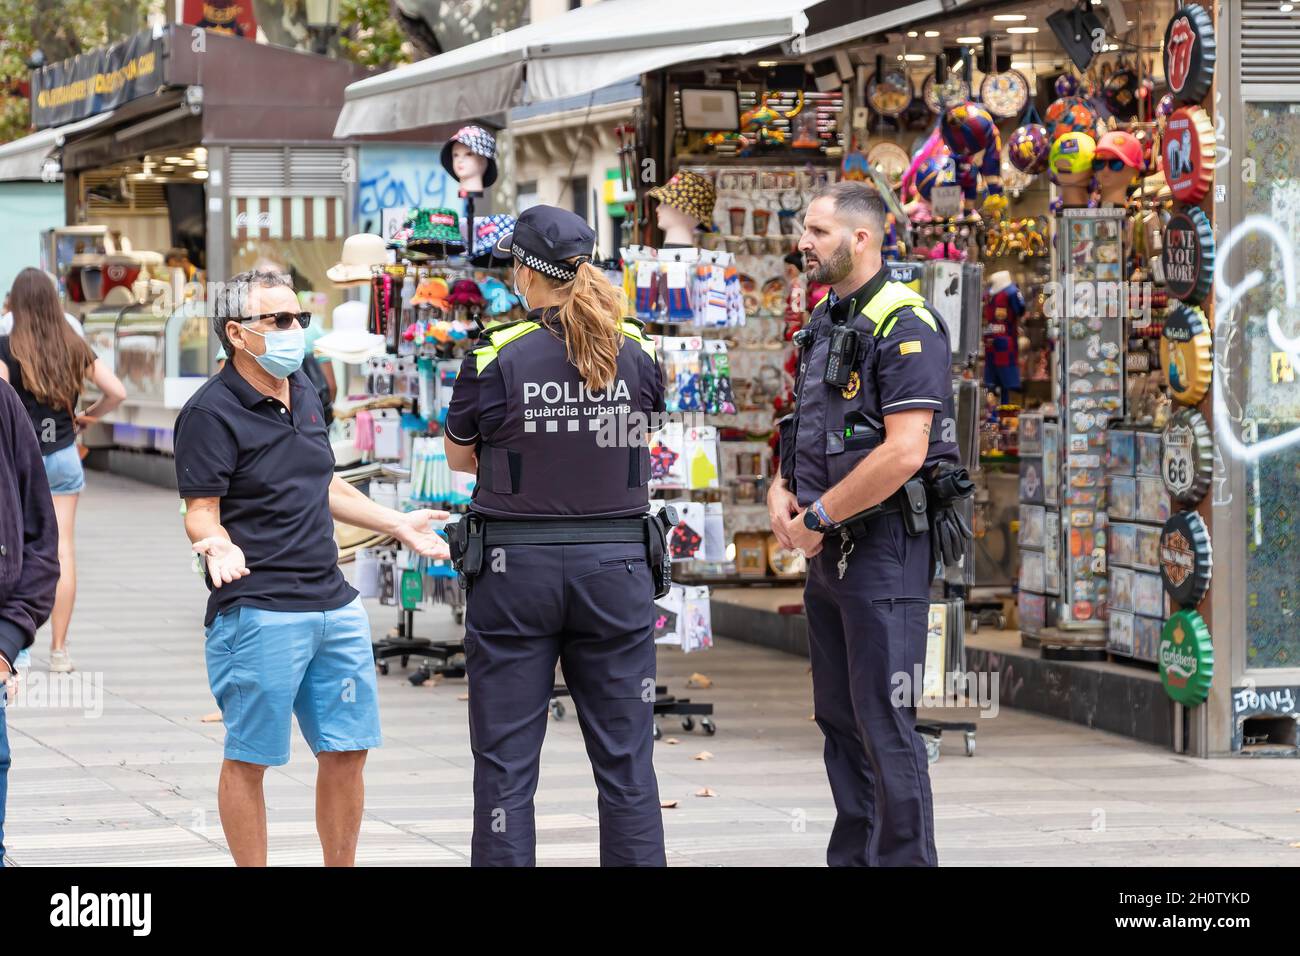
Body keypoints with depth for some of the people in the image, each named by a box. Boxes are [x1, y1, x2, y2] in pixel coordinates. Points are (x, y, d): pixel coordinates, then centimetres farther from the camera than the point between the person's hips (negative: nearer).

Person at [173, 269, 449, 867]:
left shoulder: (303, 393, 15)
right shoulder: (210, 412, -9)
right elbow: (201, 512, -12)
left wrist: (397, 524, 27)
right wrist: (217, 545, -32)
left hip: (334, 606, 8)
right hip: (257, 612, -8)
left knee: (347, 751, 10)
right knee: (249, 760, 1)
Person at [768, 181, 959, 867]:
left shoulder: (906, 326, -14)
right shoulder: (823, 322, 14)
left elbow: (904, 451, -23)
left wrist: (819, 517, -16)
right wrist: (781, 492, 3)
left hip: (882, 547, -9)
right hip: (825, 552, 9)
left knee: (885, 726, -8)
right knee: (838, 719, 14)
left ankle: (905, 859, -3)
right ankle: (852, 858, 22)